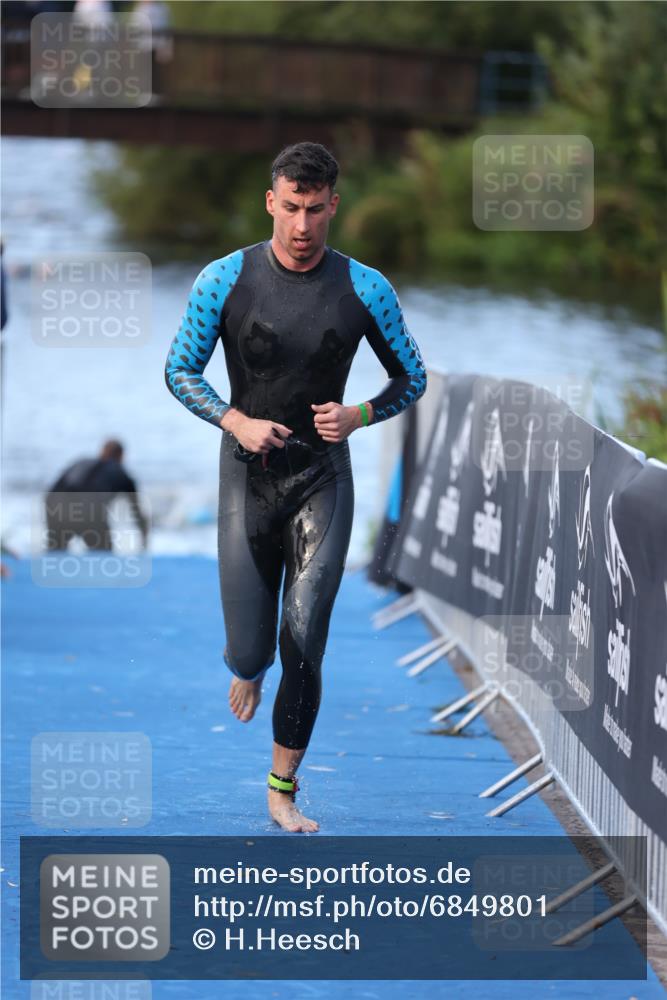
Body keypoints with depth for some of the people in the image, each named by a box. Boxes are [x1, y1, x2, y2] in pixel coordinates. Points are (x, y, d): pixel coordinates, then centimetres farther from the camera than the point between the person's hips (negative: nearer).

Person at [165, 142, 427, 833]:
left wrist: (358, 416, -11)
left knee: (305, 646, -6)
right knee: (250, 652, -2)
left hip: (323, 480, 0)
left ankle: (283, 791, 8)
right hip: (248, 478, 0)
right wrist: (236, 422, -14)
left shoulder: (365, 289, -3)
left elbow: (412, 379, 8)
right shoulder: (225, 280, -5)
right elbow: (180, 371, 3)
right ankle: (248, 669, 38)